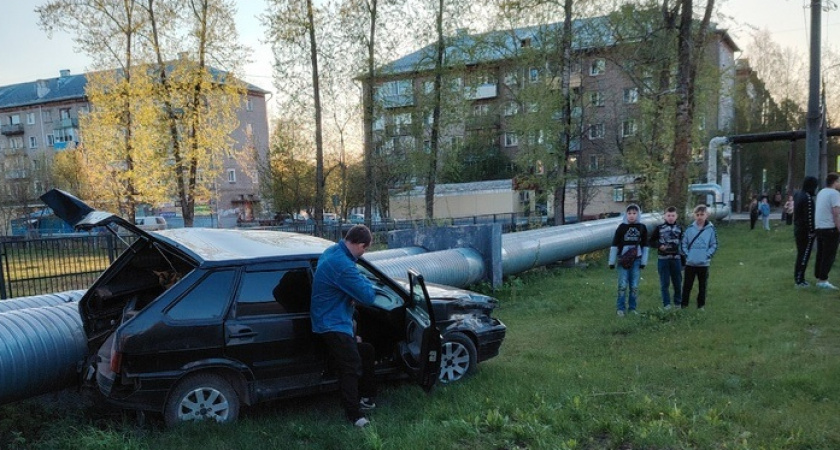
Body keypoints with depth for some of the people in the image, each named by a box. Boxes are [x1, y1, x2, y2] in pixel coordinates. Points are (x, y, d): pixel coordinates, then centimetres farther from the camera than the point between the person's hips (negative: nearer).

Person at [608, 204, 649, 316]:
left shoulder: (642, 228, 2)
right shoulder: (622, 227, -4)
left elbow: (645, 246, 8)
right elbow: (614, 245, -2)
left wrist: (644, 261, 5)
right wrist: (612, 261, -3)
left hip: (636, 260, 2)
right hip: (623, 260, -2)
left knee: (634, 286, 5)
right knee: (623, 285, -4)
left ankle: (632, 308, 16)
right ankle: (620, 308, 6)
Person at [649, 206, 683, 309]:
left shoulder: (679, 228, 7)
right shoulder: (659, 228, 1)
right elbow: (652, 241, 6)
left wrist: (683, 260, 8)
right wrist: (659, 246, -14)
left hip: (676, 259, 2)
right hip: (663, 259, -2)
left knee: (678, 282, 8)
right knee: (664, 283, 2)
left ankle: (678, 303, 22)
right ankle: (666, 304, 11)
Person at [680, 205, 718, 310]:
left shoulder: (711, 229, -4)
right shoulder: (689, 229, -2)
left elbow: (714, 245, 0)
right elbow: (683, 243, 2)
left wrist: (707, 255, -9)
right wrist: (687, 254, -6)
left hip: (704, 263, 0)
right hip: (690, 263, 0)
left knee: (702, 285, 10)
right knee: (687, 285, 6)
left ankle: (701, 305, 21)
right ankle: (684, 304, 15)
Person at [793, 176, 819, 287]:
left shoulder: (798, 195, 9)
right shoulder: (808, 198, -20)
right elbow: (809, 216, -21)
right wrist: (811, 232, -17)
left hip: (798, 230, 9)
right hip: (806, 232, -9)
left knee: (800, 254, 16)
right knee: (804, 256, -2)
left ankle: (797, 278, 23)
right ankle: (799, 280, 1)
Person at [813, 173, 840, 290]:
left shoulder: (821, 192, 13)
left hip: (819, 227, 8)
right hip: (830, 228, -8)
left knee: (820, 255, 12)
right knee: (829, 255, -4)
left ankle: (819, 279, 16)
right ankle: (823, 280, -5)